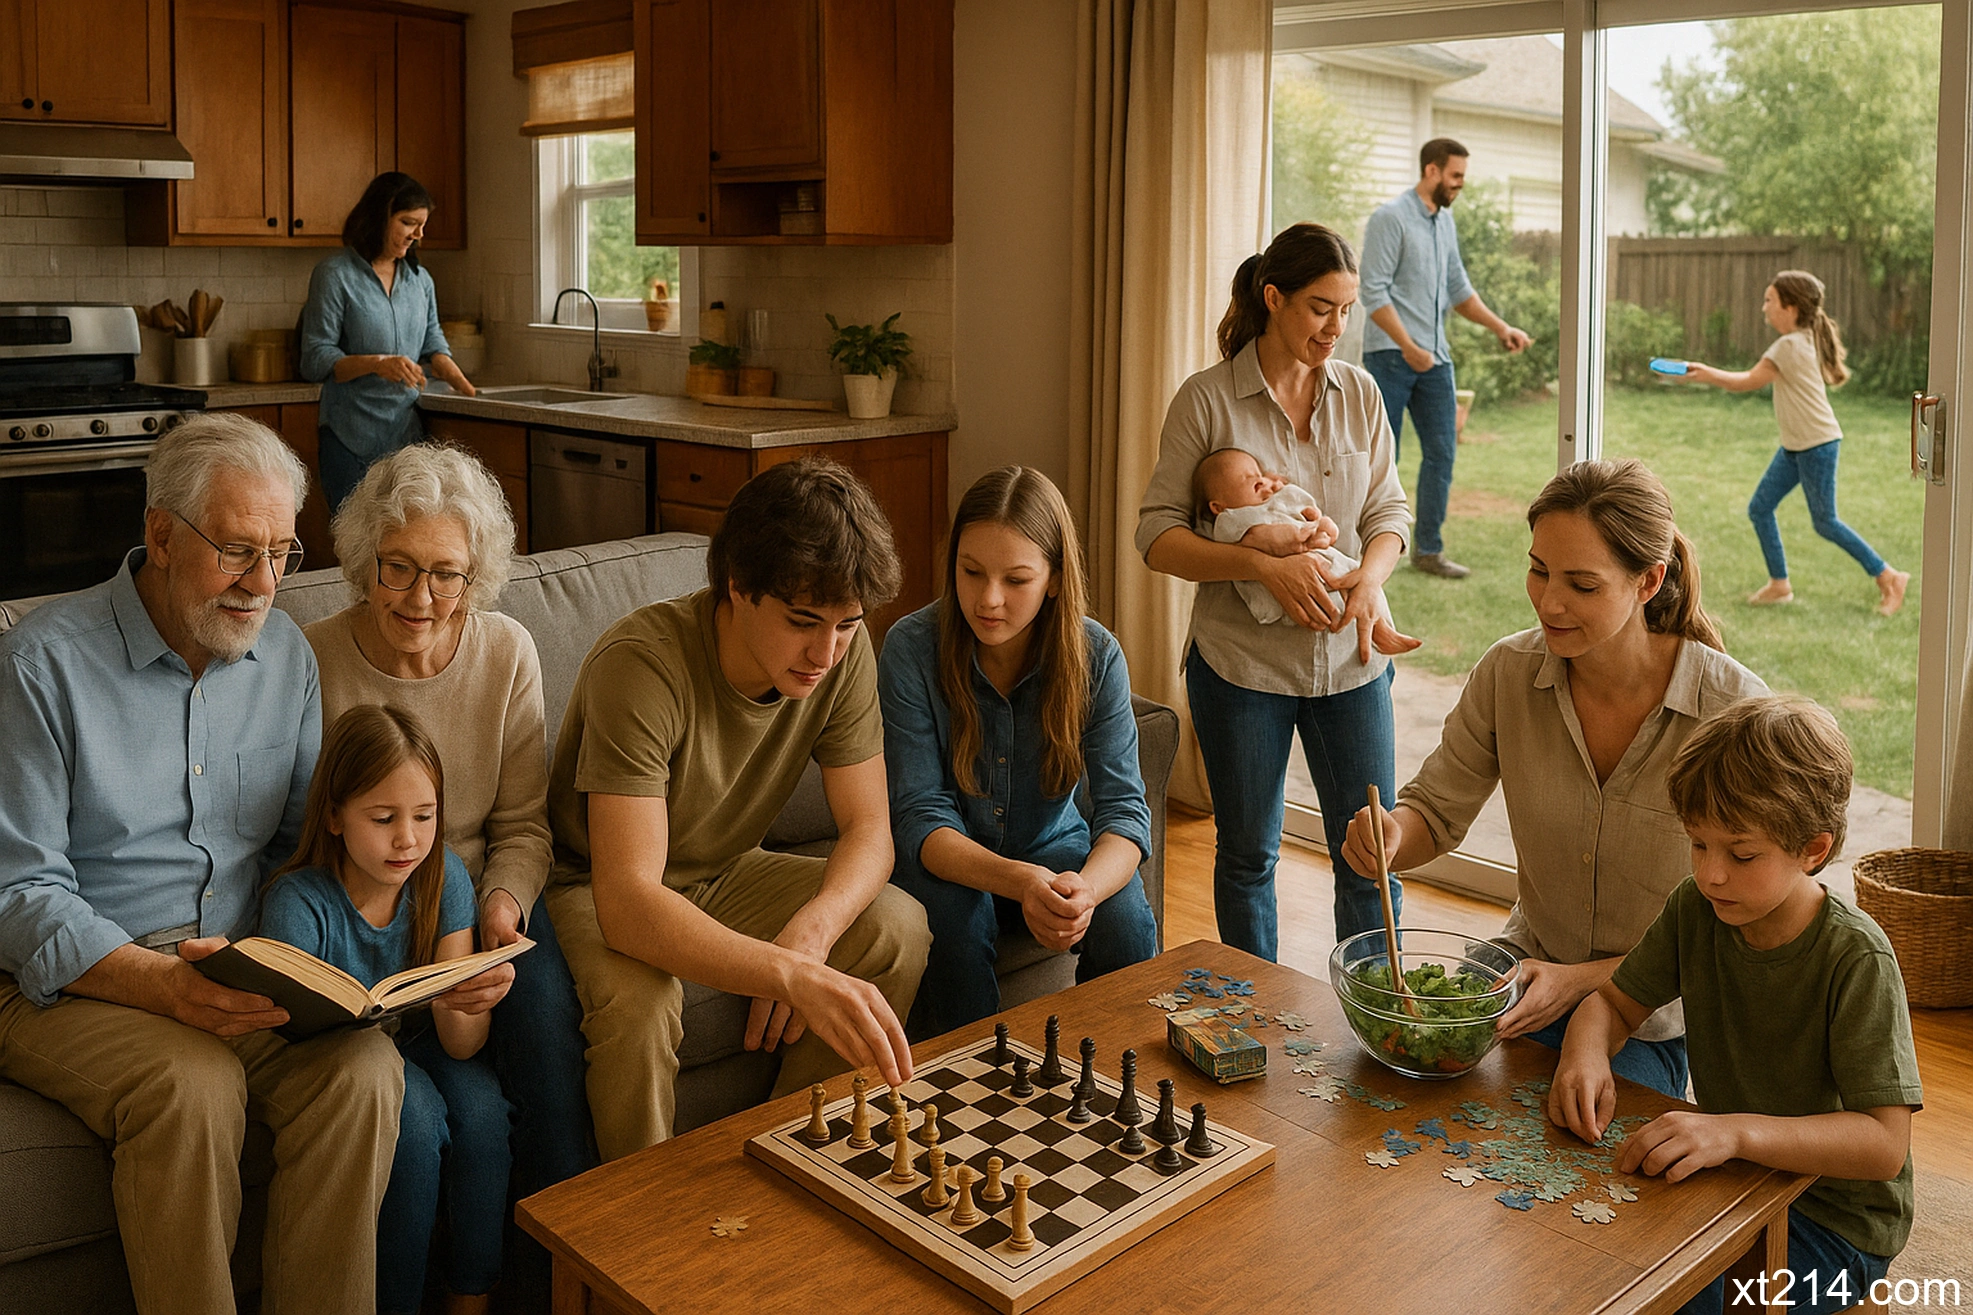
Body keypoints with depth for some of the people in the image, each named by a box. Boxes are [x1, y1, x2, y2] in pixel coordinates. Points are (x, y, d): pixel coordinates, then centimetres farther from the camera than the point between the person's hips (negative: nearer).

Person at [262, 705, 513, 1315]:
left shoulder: (445, 879, -14)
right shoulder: (299, 903, -23)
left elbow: (461, 1046, -16)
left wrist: (463, 1002, -40)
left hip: (418, 1043, 3)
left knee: (480, 1105, -26)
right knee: (416, 1115, -30)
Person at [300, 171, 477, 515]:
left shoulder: (420, 279, 13)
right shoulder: (335, 275, -4)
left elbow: (432, 345, 15)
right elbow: (314, 361, -8)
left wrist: (457, 378, -5)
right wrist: (376, 364, -23)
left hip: (407, 434, 5)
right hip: (351, 438, -5)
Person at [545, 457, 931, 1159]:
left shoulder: (843, 652, -17)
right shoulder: (642, 662, -35)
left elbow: (868, 830, -11)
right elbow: (626, 904, -42)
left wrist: (812, 929, -33)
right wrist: (796, 976, -55)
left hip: (725, 872, 5)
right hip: (594, 886, -5)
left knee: (898, 927, -16)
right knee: (638, 999, -36)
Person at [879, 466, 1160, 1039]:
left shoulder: (1096, 656, -15)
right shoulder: (911, 649, -21)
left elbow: (1124, 807, -19)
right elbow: (920, 818, -23)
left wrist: (1086, 887, -44)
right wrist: (1021, 882, -43)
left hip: (1054, 847, 2)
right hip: (948, 860, -2)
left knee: (1125, 921, -25)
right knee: (955, 918, -34)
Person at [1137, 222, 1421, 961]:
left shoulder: (1359, 394, 5)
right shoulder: (1207, 400, -7)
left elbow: (1388, 510, 8)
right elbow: (1157, 536, -9)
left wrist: (1370, 576, -14)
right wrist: (1266, 566, -22)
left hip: (1351, 658, 3)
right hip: (1241, 660, -3)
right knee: (1248, 853, 12)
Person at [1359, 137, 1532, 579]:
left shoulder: (1445, 222, 15)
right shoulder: (1390, 217, -9)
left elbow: (1458, 290, 21)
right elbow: (1373, 292, -15)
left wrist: (1501, 328, 11)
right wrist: (1408, 348, -20)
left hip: (1435, 358, 7)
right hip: (1391, 355, -7)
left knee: (1442, 452, 4)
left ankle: (1428, 549, 11)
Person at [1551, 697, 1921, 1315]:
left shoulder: (1856, 958, -24)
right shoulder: (1696, 909, -7)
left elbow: (1884, 1143, -28)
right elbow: (1615, 1001, 4)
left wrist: (1735, 1130, -41)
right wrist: (1585, 1050, -20)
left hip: (1836, 1223, -5)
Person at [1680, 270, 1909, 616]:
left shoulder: (1790, 345, -19)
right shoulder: (1806, 340, 11)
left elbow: (1748, 382, -14)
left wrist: (1705, 374, -6)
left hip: (1816, 445, -10)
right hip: (1795, 445, 10)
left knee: (1824, 522, -2)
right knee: (1760, 508, 8)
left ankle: (1889, 577, 9)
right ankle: (1779, 584, 15)